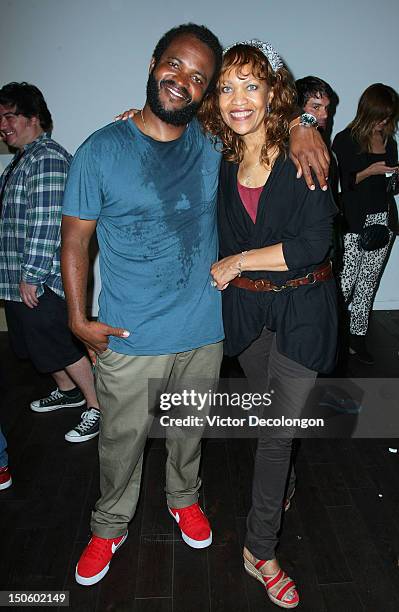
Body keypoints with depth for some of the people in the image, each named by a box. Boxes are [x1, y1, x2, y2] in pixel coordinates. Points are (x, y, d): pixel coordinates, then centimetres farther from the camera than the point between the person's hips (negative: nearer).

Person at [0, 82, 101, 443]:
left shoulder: (47, 158, -15)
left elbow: (47, 222, -23)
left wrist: (31, 275, -22)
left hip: (41, 281, -10)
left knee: (61, 347, -1)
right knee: (39, 344, 19)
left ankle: (97, 406, 14)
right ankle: (69, 391, 38)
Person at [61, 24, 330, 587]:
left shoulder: (213, 143, -1)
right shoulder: (101, 150, -8)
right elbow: (75, 238, -3)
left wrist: (300, 130, -10)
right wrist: (78, 319, -8)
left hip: (203, 331, 3)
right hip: (129, 338, -2)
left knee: (190, 430, 23)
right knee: (122, 440, 15)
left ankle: (184, 498, 51)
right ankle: (110, 526, 42)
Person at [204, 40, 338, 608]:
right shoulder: (222, 162, 1)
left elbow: (314, 243, -18)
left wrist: (238, 261, -13)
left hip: (301, 310, -3)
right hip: (245, 307, 4)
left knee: (279, 428, 4)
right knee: (268, 416, 19)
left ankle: (261, 549, 22)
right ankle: (283, 487, 47)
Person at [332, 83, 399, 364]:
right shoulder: (345, 140, -3)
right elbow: (342, 184, -7)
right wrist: (369, 171, -18)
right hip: (354, 221, -5)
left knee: (369, 281, 9)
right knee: (346, 281, -5)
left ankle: (358, 335, 19)